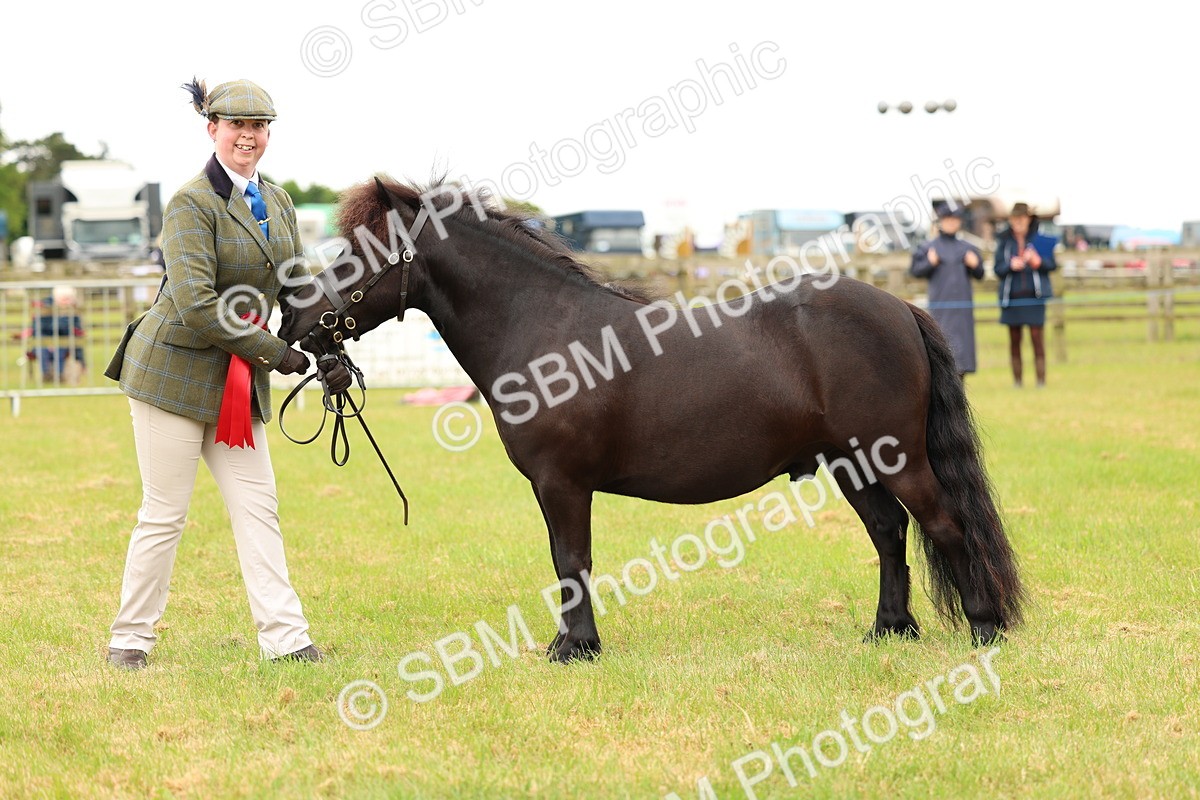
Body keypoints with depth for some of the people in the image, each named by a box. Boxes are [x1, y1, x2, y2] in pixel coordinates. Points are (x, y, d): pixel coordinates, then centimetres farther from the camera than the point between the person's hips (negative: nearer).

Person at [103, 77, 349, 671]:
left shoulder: (278, 203, 10)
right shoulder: (192, 204, -14)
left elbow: (297, 289, 17)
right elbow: (195, 304, -23)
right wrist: (275, 353, -19)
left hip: (240, 381, 7)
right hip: (175, 370, -7)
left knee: (258, 508, 3)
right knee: (164, 514, -1)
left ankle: (285, 637, 4)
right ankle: (129, 639, 12)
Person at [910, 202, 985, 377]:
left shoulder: (967, 248, 12)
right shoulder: (927, 247, 5)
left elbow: (979, 274, 15)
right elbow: (915, 271, 2)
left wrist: (975, 265, -6)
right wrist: (929, 263, -15)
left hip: (963, 303, 3)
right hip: (939, 302, -3)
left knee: (962, 339, 1)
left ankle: (959, 375, 8)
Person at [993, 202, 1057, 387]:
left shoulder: (1040, 239, 3)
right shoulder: (1004, 241, 6)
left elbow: (1052, 265, 2)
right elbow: (998, 269, 3)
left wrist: (1037, 261, -17)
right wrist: (1010, 266, -17)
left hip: (1034, 295, -2)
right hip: (1011, 296, 2)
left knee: (1037, 338, -6)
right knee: (1014, 340, 5)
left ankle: (1041, 380, -4)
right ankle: (1016, 381, 11)